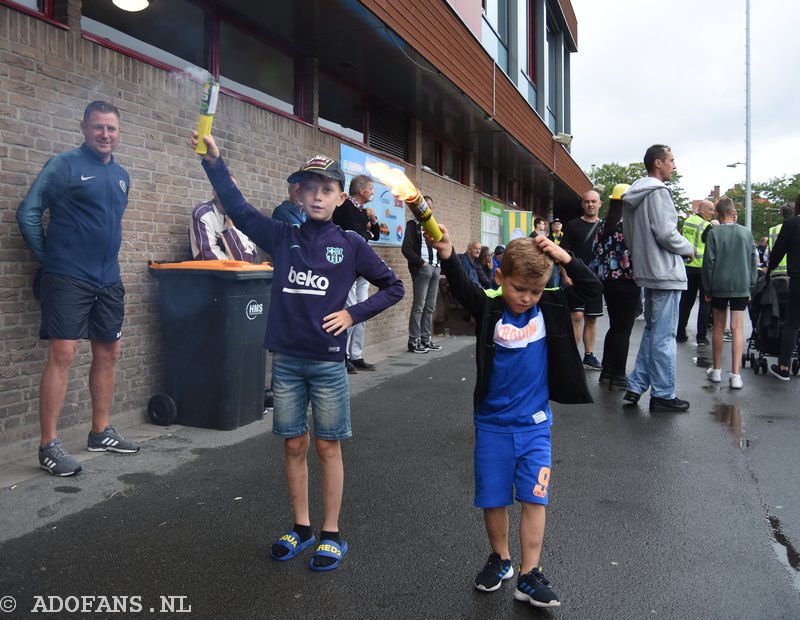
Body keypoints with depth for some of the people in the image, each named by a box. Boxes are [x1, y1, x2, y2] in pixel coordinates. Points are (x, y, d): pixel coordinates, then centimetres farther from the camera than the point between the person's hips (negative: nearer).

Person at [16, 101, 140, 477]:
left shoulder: (122, 176, 15)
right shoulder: (65, 165, -5)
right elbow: (28, 213, -7)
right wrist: (49, 258, -4)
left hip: (108, 280, 7)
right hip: (68, 278, -7)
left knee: (109, 353, 10)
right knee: (63, 353, -10)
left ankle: (101, 432, 23)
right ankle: (48, 446, -2)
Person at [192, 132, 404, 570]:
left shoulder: (351, 246, -1)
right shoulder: (282, 237, 5)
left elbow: (393, 288, 5)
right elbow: (237, 208, 2)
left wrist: (352, 314, -4)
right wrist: (214, 161, -8)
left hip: (328, 362, -2)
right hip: (286, 360, 2)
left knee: (327, 447, 7)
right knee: (293, 445, 12)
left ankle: (331, 534, 21)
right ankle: (301, 527, 29)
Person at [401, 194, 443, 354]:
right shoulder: (413, 224, 0)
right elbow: (406, 248, -10)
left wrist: (441, 264, 10)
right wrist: (421, 262, -14)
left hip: (435, 268, 7)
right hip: (422, 269, -7)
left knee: (430, 307, 8)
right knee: (419, 305, -8)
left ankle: (426, 339, 14)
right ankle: (414, 341, -4)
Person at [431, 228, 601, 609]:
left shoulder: (549, 307, -4)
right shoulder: (489, 310, -12)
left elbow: (592, 289, -4)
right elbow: (462, 289, -30)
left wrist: (565, 258, -19)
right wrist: (447, 256, -50)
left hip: (535, 424, 1)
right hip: (493, 424, -1)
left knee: (534, 498, 1)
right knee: (493, 499, 10)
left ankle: (529, 575, 15)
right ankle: (500, 559, 34)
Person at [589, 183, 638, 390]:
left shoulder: (603, 225, 9)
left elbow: (596, 252, 10)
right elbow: (635, 253, -16)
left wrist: (599, 277, 15)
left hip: (608, 280, 7)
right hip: (627, 282, -7)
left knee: (614, 326, 16)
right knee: (624, 329, 0)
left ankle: (607, 371, 20)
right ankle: (618, 376, 4)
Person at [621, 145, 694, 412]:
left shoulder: (633, 195, 14)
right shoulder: (658, 192, -14)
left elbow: (628, 235, 19)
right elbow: (666, 233, -21)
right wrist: (688, 248, -5)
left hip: (647, 271, 9)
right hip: (665, 272, -9)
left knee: (652, 330, 18)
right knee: (664, 335, -2)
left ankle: (636, 386, 19)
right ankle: (663, 395, 6)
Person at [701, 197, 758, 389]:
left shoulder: (714, 233, -6)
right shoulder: (746, 233, 1)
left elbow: (708, 262, -6)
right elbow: (753, 261, 6)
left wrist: (707, 288, 2)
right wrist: (750, 285, 14)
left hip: (719, 286, -1)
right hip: (741, 286, 1)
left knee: (718, 327, 11)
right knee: (738, 328, 0)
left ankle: (716, 370, 20)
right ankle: (735, 374, -6)